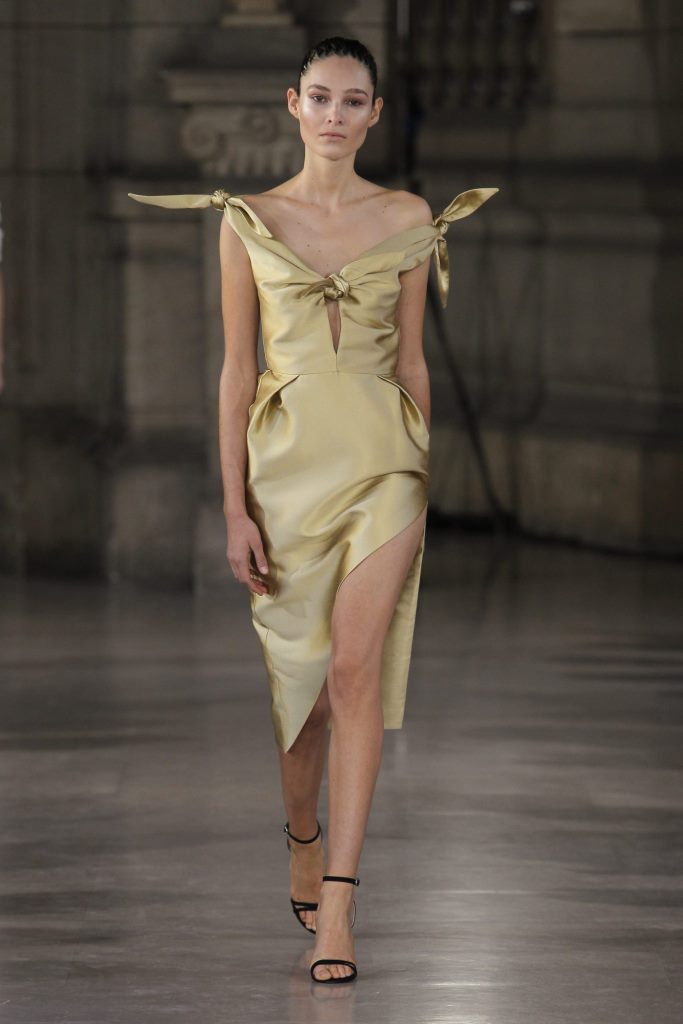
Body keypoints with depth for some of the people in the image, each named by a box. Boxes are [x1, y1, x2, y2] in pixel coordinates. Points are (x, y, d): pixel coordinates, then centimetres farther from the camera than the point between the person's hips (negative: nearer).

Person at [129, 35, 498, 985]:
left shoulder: (407, 219, 5)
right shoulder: (248, 221, 3)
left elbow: (413, 359, 10)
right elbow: (237, 369, 3)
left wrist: (424, 476, 9)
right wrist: (235, 506, -2)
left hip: (382, 457, -1)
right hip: (287, 455, 1)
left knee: (355, 668, -13)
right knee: (299, 671, 9)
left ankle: (335, 904, -15)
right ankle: (303, 843, 35)